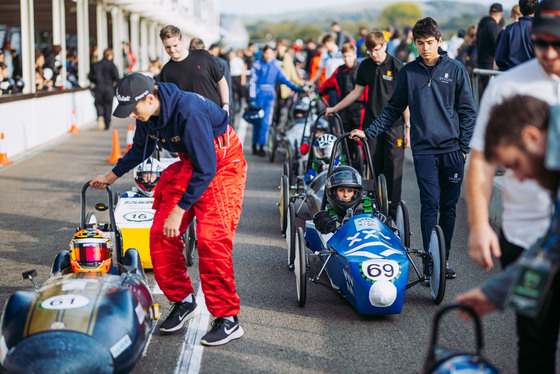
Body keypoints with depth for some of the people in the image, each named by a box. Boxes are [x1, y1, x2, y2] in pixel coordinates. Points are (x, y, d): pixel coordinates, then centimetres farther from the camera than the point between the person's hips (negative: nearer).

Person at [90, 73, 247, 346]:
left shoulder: (189, 112, -32)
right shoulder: (148, 114, -5)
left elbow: (206, 169, -29)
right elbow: (140, 149, 18)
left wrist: (180, 210, -27)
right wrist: (112, 176, 27)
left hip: (220, 165, -8)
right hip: (189, 165, 8)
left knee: (211, 240, -18)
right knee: (160, 234, -1)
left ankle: (228, 320, -11)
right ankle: (183, 301, 14)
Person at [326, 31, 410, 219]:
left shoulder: (396, 66, -6)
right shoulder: (365, 66, 8)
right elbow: (356, 92, 19)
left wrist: (408, 128, -8)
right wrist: (334, 109, 22)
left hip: (393, 124, -4)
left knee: (393, 168, -3)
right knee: (373, 167, 5)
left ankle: (394, 210, 2)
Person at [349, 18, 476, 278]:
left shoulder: (455, 69, 4)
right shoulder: (408, 72, 7)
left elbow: (467, 110, 6)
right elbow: (394, 110, 14)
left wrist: (465, 145, -1)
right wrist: (369, 132, 6)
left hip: (453, 149, 0)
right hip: (424, 150, 0)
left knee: (448, 206, 5)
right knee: (430, 205, -8)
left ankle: (443, 259, 15)